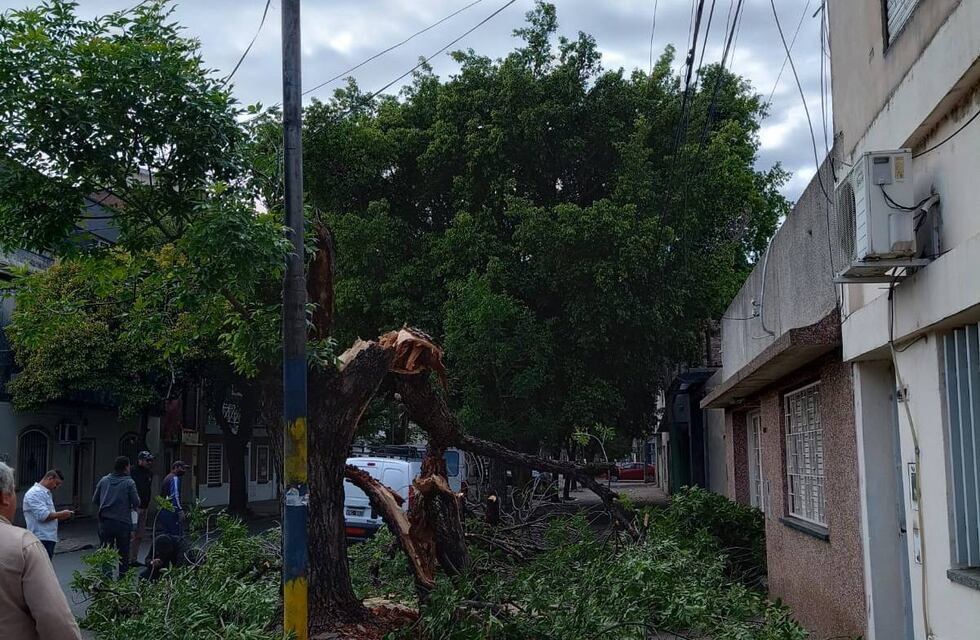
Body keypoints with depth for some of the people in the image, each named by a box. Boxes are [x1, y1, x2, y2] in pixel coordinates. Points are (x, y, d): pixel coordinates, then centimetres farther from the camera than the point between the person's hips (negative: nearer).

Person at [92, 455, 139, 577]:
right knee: (123, 553, 10)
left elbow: (95, 500, 8)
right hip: (123, 523, -3)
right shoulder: (129, 483, -8)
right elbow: (136, 503, -11)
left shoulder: (104, 480, 4)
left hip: (105, 522, 3)